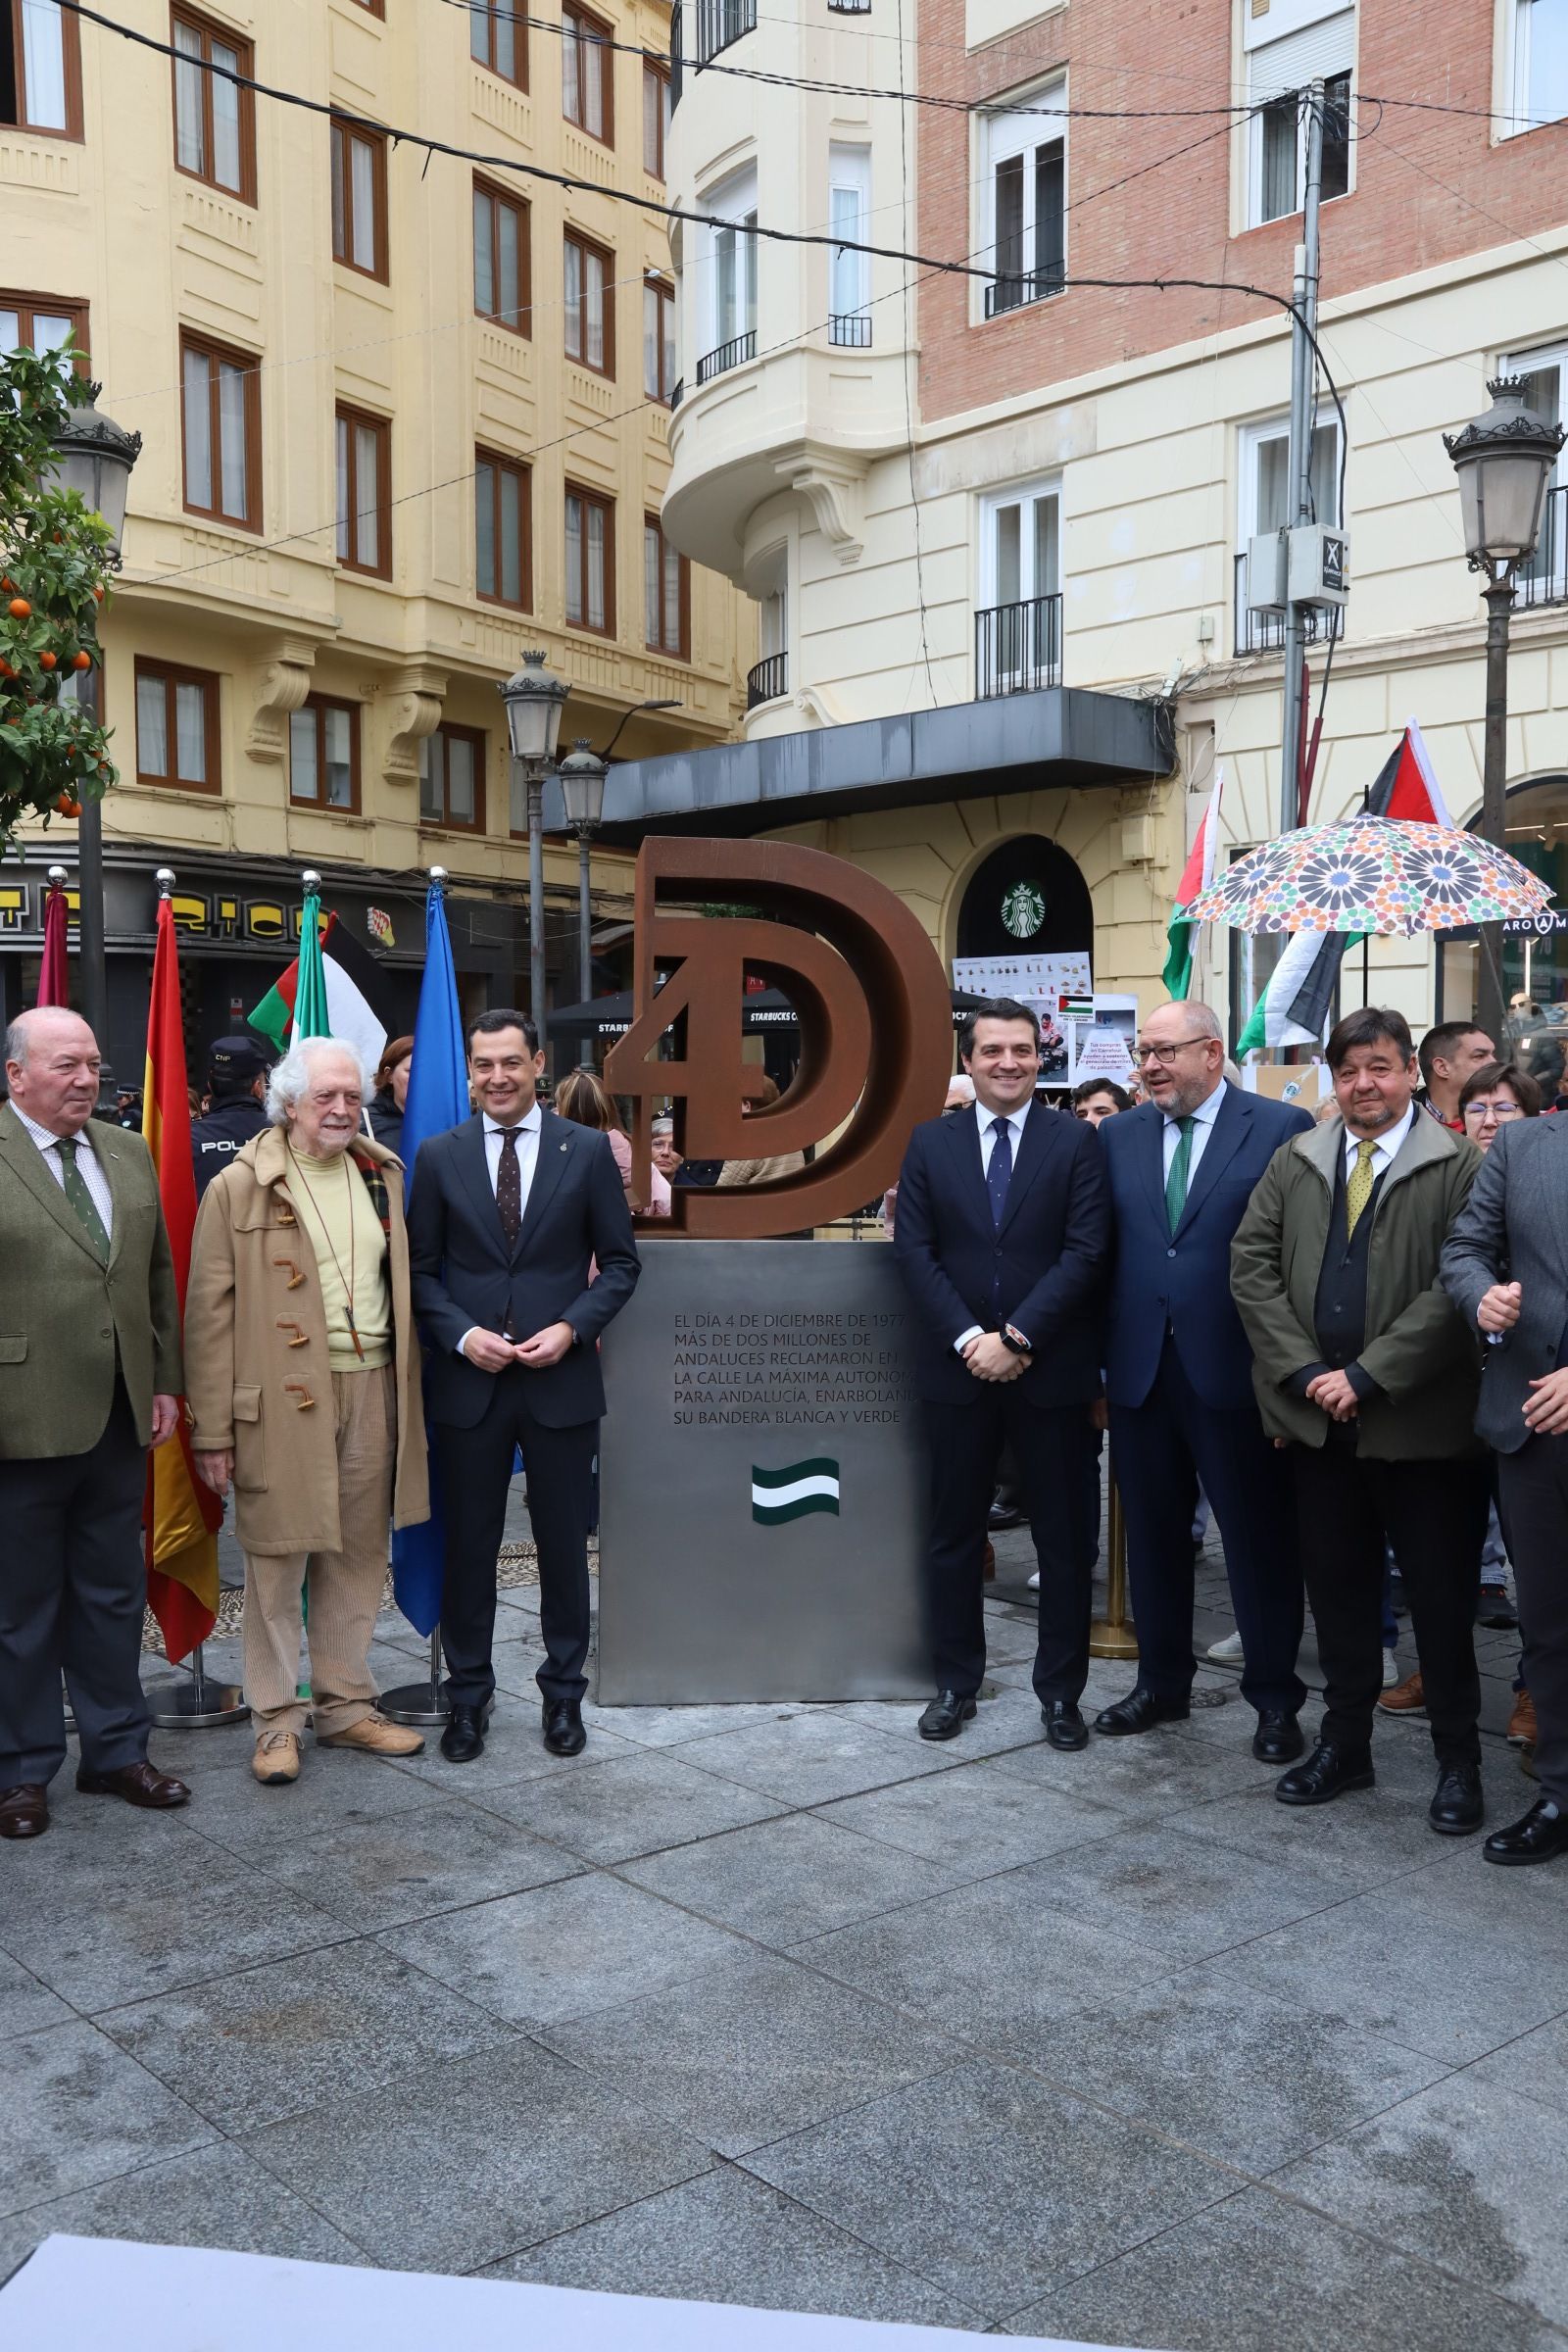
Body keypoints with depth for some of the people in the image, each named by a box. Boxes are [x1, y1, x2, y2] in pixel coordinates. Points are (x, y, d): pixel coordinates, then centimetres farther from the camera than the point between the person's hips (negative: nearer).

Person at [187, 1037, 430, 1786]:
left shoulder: (383, 1176, 11)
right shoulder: (238, 1188, -4)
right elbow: (210, 1312, -6)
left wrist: (407, 1387, 10)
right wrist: (213, 1429, -9)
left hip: (371, 1390, 5)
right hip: (281, 1399, -4)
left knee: (356, 1558, 12)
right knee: (277, 1563, 3)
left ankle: (346, 1705, 25)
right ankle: (277, 1722, 16)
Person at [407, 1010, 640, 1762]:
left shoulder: (588, 1150, 1)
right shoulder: (438, 1156, 4)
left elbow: (620, 1263, 3)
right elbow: (421, 1270, 5)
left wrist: (571, 1328, -11)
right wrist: (462, 1335, -11)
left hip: (561, 1380, 0)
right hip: (468, 1382, 1)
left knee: (563, 1544, 9)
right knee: (469, 1545, 9)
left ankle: (563, 1693, 25)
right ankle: (467, 1695, 23)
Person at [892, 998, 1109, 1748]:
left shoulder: (1075, 1142, 0)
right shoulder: (930, 1143, 5)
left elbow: (1085, 1253, -8)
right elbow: (913, 1252, -1)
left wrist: (1017, 1337, -15)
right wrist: (969, 1339, -12)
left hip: (1051, 1370, -1)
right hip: (956, 1369, 2)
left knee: (1063, 1537, 7)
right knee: (954, 1534, 10)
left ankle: (1060, 1690, 20)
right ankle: (955, 1682, 23)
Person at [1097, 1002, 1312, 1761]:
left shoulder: (1281, 1128, -4)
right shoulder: (1116, 1136, 8)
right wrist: (1096, 1355, -3)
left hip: (1235, 1369, -4)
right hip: (1140, 1370, 4)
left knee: (1259, 1539, 6)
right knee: (1152, 1534, 15)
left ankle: (1275, 1701, 20)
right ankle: (1161, 1683, 30)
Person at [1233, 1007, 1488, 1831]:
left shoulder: (1458, 1166, -6)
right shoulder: (1295, 1161, 8)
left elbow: (1455, 1288, -14)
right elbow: (1251, 1263, 4)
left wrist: (1366, 1377, -16)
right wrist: (1302, 1371, -6)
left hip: (1422, 1422, -4)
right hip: (1317, 1417, 4)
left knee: (1441, 1598, 6)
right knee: (1338, 1592, 14)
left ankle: (1458, 1760, 22)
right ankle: (1343, 1745, 28)